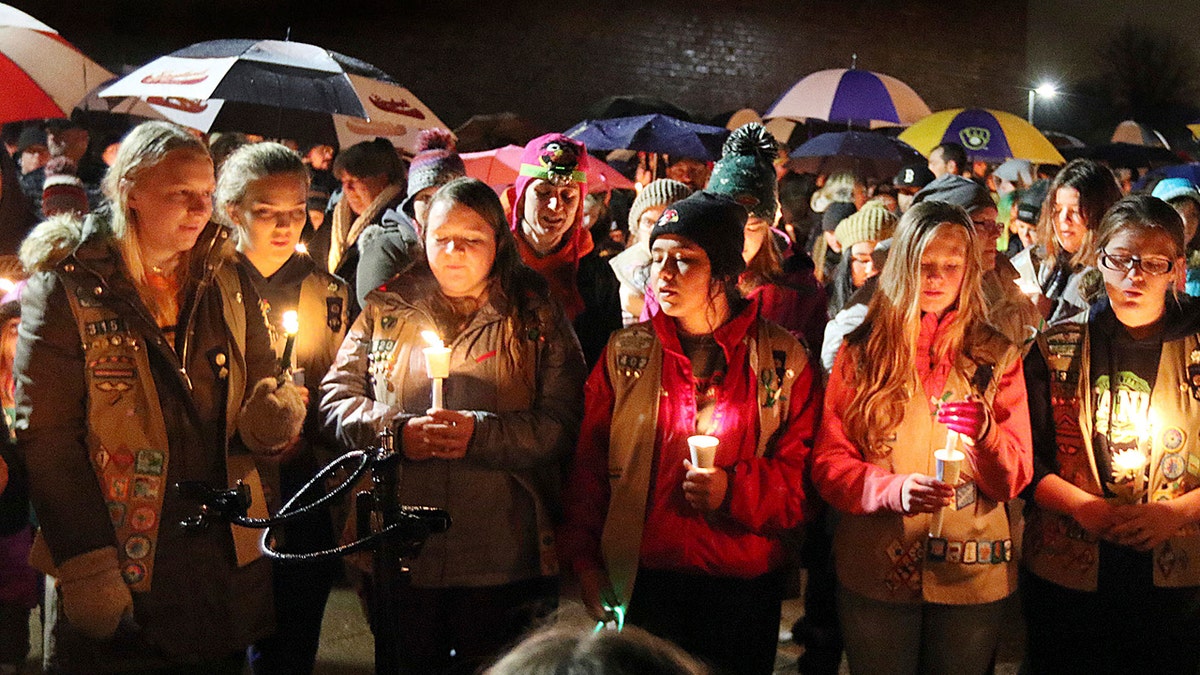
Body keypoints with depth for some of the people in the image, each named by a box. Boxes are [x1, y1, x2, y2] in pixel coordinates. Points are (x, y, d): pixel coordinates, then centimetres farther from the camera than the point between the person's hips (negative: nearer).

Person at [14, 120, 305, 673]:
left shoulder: (227, 286, 6)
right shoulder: (67, 290, -7)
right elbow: (47, 437, -11)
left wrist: (271, 419, -14)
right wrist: (88, 567, -16)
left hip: (224, 560, 4)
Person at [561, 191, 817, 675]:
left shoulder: (783, 359, -1)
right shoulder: (625, 353, 3)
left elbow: (801, 479, -1)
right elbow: (589, 466, 6)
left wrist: (733, 489, -17)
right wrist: (585, 559, 1)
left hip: (743, 585, 0)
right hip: (641, 578, 1)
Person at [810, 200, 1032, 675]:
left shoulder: (997, 357, 2)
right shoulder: (859, 354, 0)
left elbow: (1014, 480, -2)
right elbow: (828, 462, -5)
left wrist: (985, 433, -23)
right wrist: (894, 490, -23)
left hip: (972, 576, 1)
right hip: (874, 571, -1)